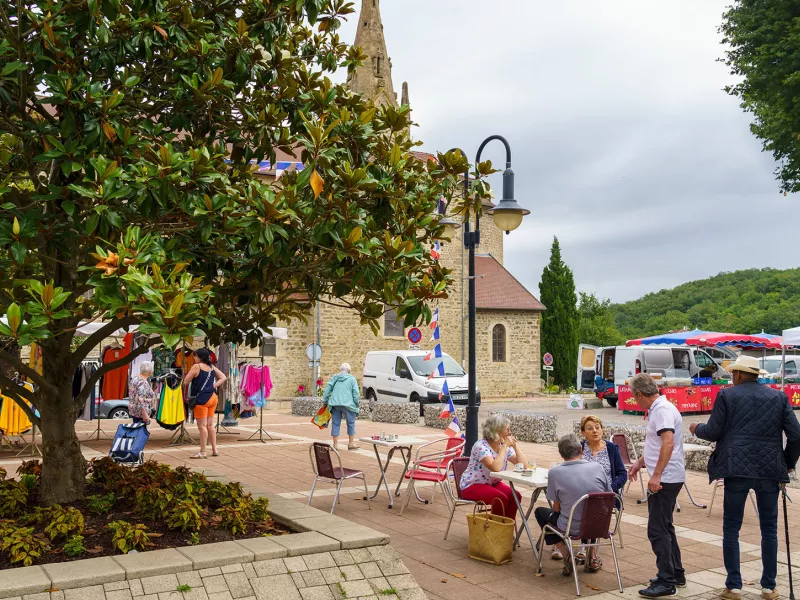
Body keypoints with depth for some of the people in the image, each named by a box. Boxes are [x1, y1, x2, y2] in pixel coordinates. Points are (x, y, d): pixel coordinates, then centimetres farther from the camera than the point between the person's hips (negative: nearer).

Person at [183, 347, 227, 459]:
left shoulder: (196, 366, -10)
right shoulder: (212, 367, 9)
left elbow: (186, 382, -8)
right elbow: (223, 377, 11)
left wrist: (188, 375, 12)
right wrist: (214, 385, 4)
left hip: (202, 399, -7)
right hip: (212, 397, 7)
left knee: (202, 425, -3)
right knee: (210, 425, 13)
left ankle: (202, 452, -2)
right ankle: (214, 450, 16)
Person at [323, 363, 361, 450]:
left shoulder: (334, 378, 11)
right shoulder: (352, 379, 3)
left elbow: (327, 389, 6)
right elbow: (356, 393, -2)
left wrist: (325, 401, 12)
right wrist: (356, 404, 7)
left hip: (335, 404, 3)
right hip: (347, 404, -3)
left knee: (335, 424, 8)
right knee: (351, 423, 9)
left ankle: (335, 444, 10)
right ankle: (351, 443, 14)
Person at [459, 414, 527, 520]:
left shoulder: (504, 445, 0)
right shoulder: (481, 446, -22)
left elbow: (523, 465, -2)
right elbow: (496, 468, -37)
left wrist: (515, 446, -12)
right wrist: (504, 447, -29)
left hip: (492, 483, 7)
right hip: (472, 485, -7)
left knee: (515, 496, -17)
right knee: (501, 499, -29)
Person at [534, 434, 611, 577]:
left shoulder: (555, 472, -13)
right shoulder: (597, 467, -6)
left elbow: (557, 508, -4)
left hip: (573, 529, -4)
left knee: (540, 512, 23)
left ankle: (566, 556, 9)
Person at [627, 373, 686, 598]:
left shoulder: (663, 409, -17)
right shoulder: (658, 409, 14)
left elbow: (668, 443, -27)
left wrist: (656, 475, -28)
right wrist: (640, 462, 28)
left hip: (664, 479, -11)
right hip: (665, 478, 11)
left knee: (658, 529, -7)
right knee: (664, 527, 18)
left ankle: (666, 581, -2)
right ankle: (676, 573, 28)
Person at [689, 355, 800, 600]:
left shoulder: (726, 395, -1)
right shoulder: (779, 397, 6)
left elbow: (713, 432, -2)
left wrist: (696, 429, 19)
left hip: (737, 468, -2)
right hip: (770, 469, 2)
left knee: (731, 527, 6)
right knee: (769, 528, 13)